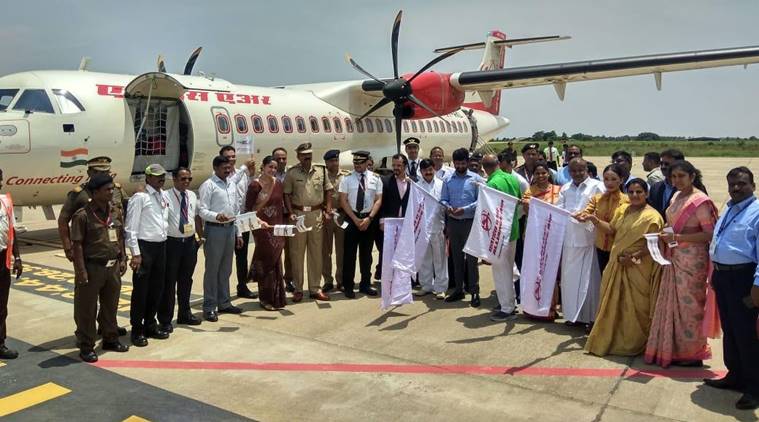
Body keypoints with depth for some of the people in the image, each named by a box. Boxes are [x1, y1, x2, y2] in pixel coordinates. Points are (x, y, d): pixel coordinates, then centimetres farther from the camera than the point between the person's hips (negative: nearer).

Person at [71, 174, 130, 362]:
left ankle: (110, 339, 33)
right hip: (93, 267, -6)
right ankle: (86, 346, 17)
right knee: (87, 309, 5)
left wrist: (122, 259, 11)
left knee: (111, 306, 18)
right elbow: (77, 245, -13)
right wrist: (82, 272, -16)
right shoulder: (82, 215, -13)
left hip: (113, 267, 6)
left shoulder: (115, 212, 7)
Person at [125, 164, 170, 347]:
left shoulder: (163, 196, 12)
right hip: (145, 246, -7)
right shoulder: (140, 197, -10)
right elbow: (131, 227, -12)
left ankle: (150, 325, 29)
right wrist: (136, 253, -16)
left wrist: (164, 245, 12)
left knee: (157, 288, 14)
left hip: (161, 246, 7)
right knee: (141, 290, 0)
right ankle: (137, 330, 13)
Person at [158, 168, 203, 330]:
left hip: (190, 242, 6)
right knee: (169, 282, 2)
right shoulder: (166, 196, -10)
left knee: (186, 280, 18)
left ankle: (185, 314, 33)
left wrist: (199, 236, 14)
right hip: (172, 242, -6)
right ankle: (165, 319, 14)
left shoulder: (192, 196, 9)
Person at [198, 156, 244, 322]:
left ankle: (224, 303, 27)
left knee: (226, 269, 15)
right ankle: (209, 307, 10)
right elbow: (202, 210, -13)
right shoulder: (208, 185, -8)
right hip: (214, 229, -7)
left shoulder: (232, 185, 13)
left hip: (230, 228, 7)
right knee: (212, 269, 0)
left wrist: (238, 233, 15)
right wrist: (216, 216, -32)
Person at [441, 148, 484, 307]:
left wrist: (465, 209, -20)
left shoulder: (476, 179, -4)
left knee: (471, 257, -2)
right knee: (457, 257, 12)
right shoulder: (448, 180, 7)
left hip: (470, 222, -4)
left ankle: (474, 292, 5)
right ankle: (459, 289, 21)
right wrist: (447, 207, -16)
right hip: (453, 222, 4)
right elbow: (443, 199, 6)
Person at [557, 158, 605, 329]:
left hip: (589, 238, -4)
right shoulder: (565, 189, 15)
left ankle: (590, 317, 9)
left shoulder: (597, 186, -1)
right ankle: (572, 314, 21)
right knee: (569, 277, 10)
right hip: (569, 238, 5)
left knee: (589, 278, 0)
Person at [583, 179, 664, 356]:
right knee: (613, 304, 14)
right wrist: (595, 220, -3)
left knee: (634, 307, 2)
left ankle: (632, 345, 17)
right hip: (616, 265, 7)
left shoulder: (652, 216, -11)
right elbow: (611, 230, 11)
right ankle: (609, 340, 27)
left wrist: (634, 256, -23)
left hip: (637, 269, -7)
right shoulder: (622, 210, 10)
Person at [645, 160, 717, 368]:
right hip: (674, 258, 7)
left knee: (688, 304, 1)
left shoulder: (700, 201, -13)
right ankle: (671, 350, 20)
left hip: (692, 260, -7)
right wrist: (666, 234, 4)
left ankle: (692, 354, 15)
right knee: (671, 302, 10)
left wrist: (677, 238, -21)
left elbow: (709, 234, -17)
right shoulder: (676, 197, 11)